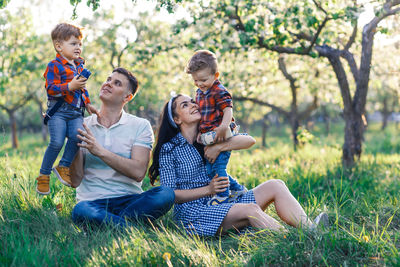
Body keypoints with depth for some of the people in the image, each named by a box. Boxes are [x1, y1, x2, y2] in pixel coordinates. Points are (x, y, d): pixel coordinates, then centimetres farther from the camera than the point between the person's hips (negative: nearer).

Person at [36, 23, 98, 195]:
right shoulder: (54, 66, -3)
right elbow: (51, 89, -13)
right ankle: (43, 175, 1)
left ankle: (63, 166, -2)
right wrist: (70, 86, -24)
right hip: (58, 111, -5)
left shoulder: (80, 65, 20)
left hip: (76, 112, 5)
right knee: (56, 142, -15)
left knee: (77, 136, -21)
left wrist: (87, 104, 24)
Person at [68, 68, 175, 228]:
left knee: (165, 194, -30)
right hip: (93, 201, 0)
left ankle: (106, 222, -23)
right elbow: (76, 181, 3)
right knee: (80, 211, -36)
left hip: (129, 200, 1)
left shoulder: (140, 126, 5)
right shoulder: (83, 126, 8)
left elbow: (138, 172, -10)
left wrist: (100, 151, -17)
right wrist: (75, 148, -13)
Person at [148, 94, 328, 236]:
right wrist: (208, 189, -14)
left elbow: (249, 140, 2)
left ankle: (309, 230, -31)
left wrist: (219, 147, -14)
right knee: (251, 210, -31)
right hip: (193, 211, -6)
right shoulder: (168, 149, 0)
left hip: (222, 203, 6)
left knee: (274, 186, -12)